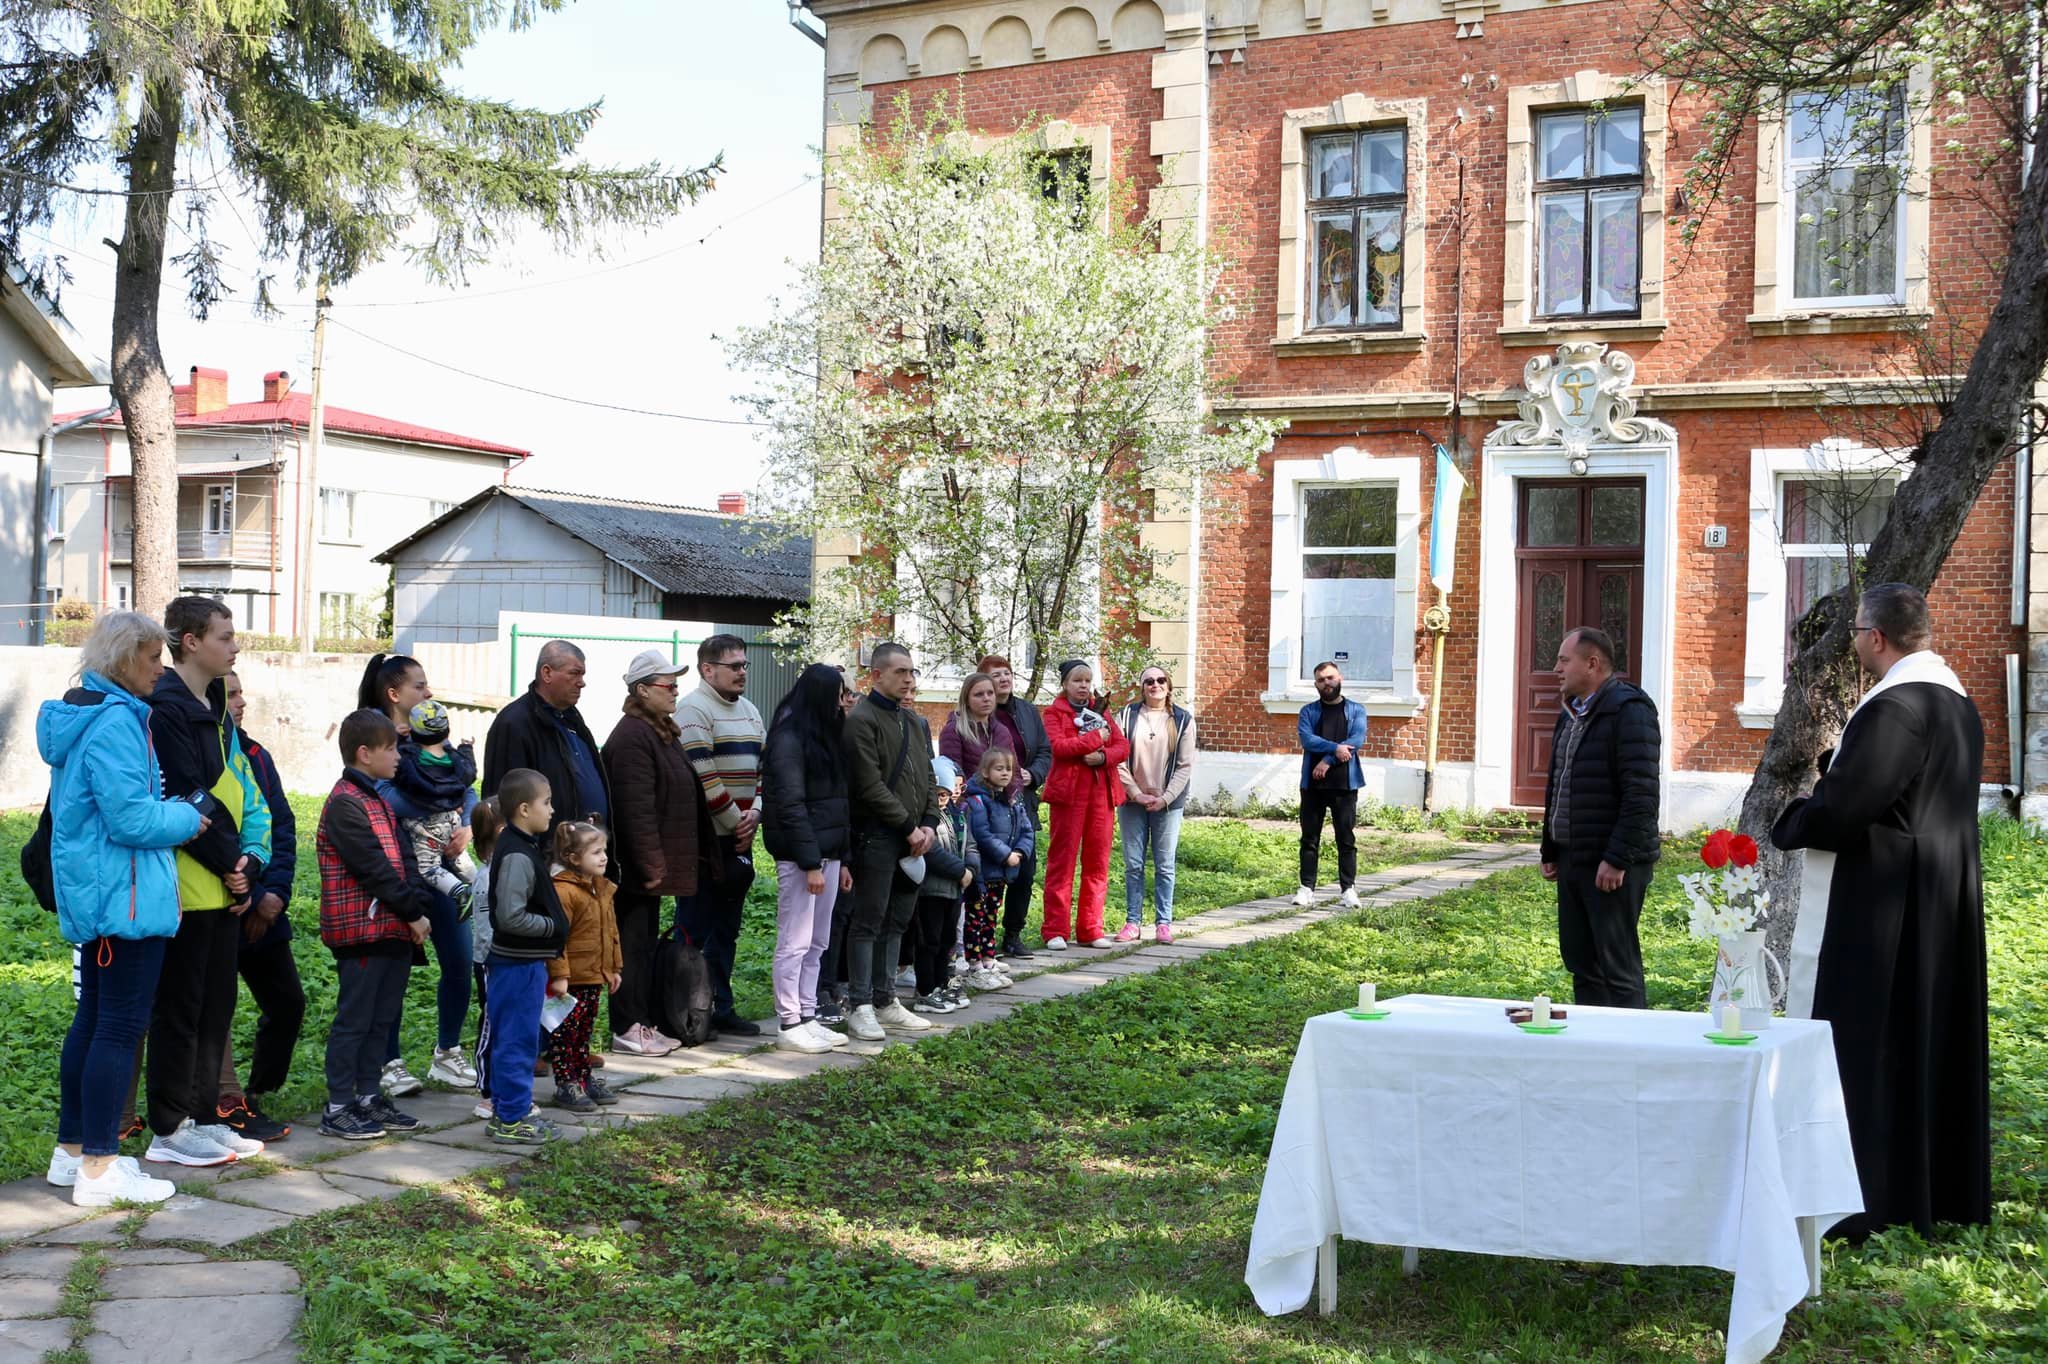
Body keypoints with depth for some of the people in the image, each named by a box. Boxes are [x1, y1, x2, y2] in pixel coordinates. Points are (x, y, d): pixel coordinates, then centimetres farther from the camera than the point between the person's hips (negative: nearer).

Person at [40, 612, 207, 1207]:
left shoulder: (81, 716, 14)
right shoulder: (115, 722, -19)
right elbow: (130, 818, -24)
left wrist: (170, 807, 11)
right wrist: (187, 819, -7)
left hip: (92, 894, 11)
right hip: (125, 895, -11)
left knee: (93, 1021, 17)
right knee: (121, 1028, -5)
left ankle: (72, 1150, 26)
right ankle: (99, 1169, -1)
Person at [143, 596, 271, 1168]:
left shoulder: (214, 710, 15)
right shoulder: (167, 709, -14)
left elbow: (245, 795, 13)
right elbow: (186, 802, -19)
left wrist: (250, 863, 0)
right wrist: (231, 866, -12)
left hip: (224, 887, 9)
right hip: (187, 888, -9)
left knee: (216, 1006, 14)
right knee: (180, 1008, 0)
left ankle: (204, 1117, 23)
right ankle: (170, 1130, 9)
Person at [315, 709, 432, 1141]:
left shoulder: (379, 801, 18)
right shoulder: (345, 803, -14)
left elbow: (403, 859, 16)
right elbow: (375, 868, -18)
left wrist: (418, 909, 3)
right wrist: (412, 913, -13)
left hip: (394, 930, 9)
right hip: (363, 929, -9)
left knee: (381, 1019, 14)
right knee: (354, 1020, -3)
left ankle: (369, 1097, 22)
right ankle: (338, 1109, 4)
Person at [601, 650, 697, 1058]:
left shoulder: (660, 733, 16)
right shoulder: (632, 737, -17)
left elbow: (681, 799, 24)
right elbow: (636, 809, -23)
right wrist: (651, 864, -22)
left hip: (653, 865, 10)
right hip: (636, 867, -10)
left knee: (645, 942, 15)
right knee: (633, 944, -3)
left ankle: (643, 1023, 22)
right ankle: (627, 1029, 3)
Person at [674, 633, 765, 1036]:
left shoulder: (749, 711, 15)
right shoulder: (693, 710, -11)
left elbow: (765, 768, 14)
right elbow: (704, 776, -18)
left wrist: (755, 814, -2)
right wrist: (735, 821, -12)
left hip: (739, 838, 8)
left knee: (726, 929, 13)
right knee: (694, 928, -3)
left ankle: (720, 1008, 20)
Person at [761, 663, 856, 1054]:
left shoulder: (826, 737, 16)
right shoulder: (789, 739, -12)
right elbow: (791, 805, -16)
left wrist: (842, 859, 14)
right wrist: (811, 863, -19)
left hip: (827, 853, 9)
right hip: (799, 856, -9)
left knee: (817, 944, 11)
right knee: (795, 943, -3)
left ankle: (808, 1018, 18)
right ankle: (790, 1025, 2)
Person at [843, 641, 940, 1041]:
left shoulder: (916, 722, 17)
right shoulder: (861, 720, -9)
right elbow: (871, 786, -15)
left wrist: (928, 823, 4)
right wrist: (909, 826, -12)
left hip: (912, 839, 8)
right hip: (877, 837, -8)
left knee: (897, 921, 11)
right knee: (868, 921, -4)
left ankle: (886, 1001, 19)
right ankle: (861, 1008, 1)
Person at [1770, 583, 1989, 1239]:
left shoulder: (1895, 707, -20)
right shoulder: (1960, 705, 10)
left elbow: (1839, 806, -24)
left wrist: (1788, 826, -3)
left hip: (1882, 909, -9)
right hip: (1945, 907, 9)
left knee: (1869, 1047, -2)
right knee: (1935, 1038, 16)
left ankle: (1871, 1201, 2)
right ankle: (1948, 1189, 25)